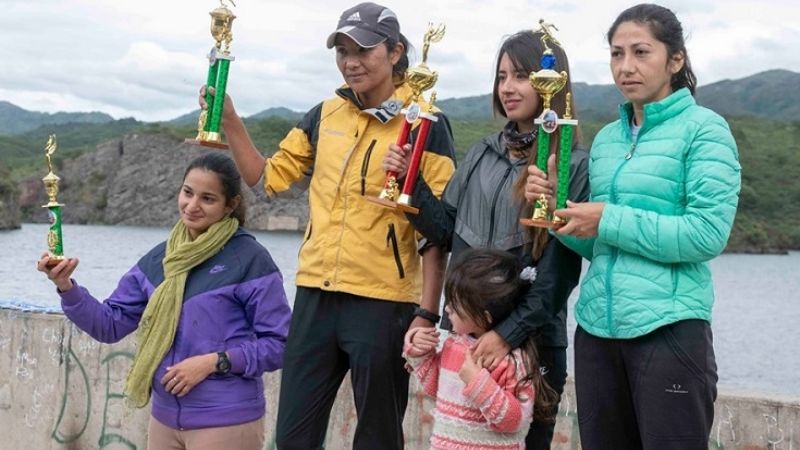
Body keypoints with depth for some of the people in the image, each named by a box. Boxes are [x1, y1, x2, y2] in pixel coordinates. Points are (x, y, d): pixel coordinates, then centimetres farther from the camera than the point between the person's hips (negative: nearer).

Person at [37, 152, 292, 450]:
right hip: (165, 417, 6)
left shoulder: (249, 259, -11)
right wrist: (66, 287, -6)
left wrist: (213, 362, -18)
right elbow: (111, 324, 8)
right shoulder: (159, 259, 7)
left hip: (226, 421, -6)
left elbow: (279, 343, -11)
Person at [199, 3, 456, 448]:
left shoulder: (425, 125, -7)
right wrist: (229, 120, 5)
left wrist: (426, 315, -14)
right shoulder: (325, 115, 9)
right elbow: (268, 176, 17)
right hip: (316, 297, 5)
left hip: (383, 304, -5)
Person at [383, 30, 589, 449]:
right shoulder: (483, 152, 8)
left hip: (531, 340, -5)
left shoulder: (574, 165, -9)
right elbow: (447, 232, 10)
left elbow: (561, 268, -13)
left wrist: (510, 331, -17)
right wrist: (410, 182, -3)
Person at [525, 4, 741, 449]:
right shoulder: (607, 138, 13)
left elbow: (709, 233, -17)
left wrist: (610, 221, -15)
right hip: (597, 327, 7)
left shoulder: (703, 128, -5)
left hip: (668, 329, -6)